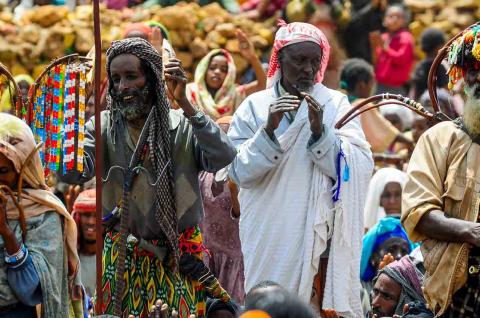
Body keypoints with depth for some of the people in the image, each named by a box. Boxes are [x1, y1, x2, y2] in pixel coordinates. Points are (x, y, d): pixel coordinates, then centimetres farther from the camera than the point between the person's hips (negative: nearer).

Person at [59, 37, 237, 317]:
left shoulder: (183, 125, -6)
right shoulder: (104, 127, -1)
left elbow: (224, 157, -24)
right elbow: (73, 173, -16)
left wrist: (184, 103, -27)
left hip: (180, 261, -1)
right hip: (124, 259, 1)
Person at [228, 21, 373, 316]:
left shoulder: (336, 104, 4)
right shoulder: (255, 106, 4)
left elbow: (360, 169, -6)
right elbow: (240, 172, -4)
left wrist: (320, 131, -18)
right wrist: (269, 129, -17)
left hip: (322, 233, 0)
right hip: (271, 236, 0)